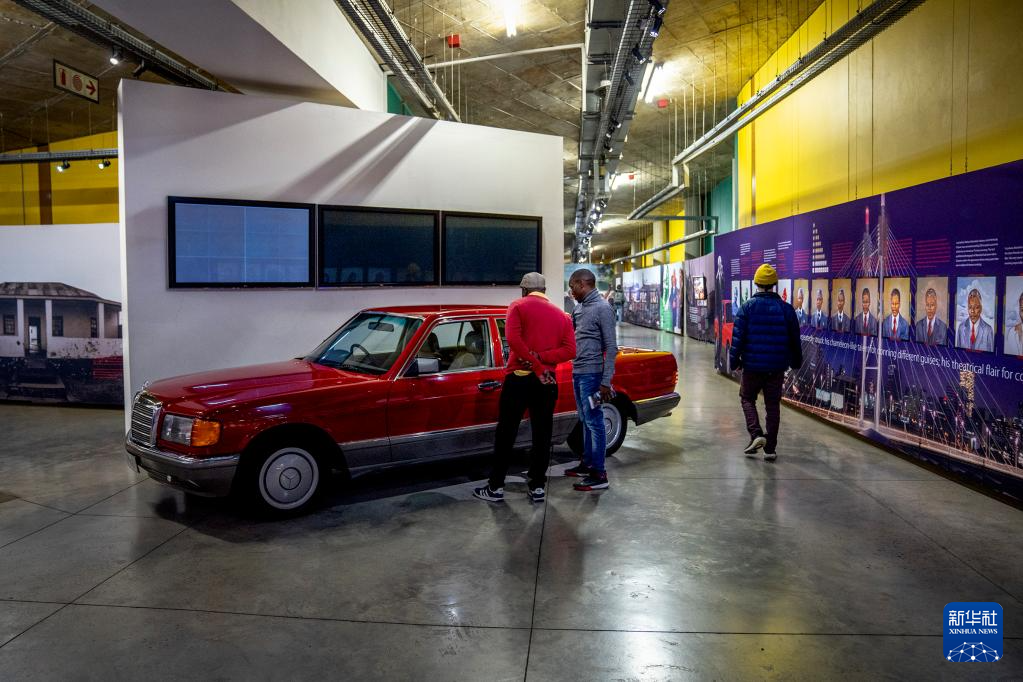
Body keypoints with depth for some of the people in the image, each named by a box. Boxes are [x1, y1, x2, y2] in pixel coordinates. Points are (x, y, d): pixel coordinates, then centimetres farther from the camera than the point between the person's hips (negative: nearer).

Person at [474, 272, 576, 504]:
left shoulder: (518, 306, -1)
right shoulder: (561, 316, 9)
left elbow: (513, 339, -17)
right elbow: (570, 350, -3)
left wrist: (535, 365, -14)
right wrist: (541, 358, -10)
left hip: (519, 378, -3)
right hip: (547, 382, 3)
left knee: (506, 434, 5)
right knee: (542, 435, 11)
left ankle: (496, 487, 10)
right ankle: (538, 487, 16)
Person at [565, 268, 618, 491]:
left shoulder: (602, 308, -12)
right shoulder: (579, 308, 13)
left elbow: (611, 347, -15)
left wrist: (606, 381, -18)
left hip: (591, 374, -8)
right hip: (577, 372, 8)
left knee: (594, 422, -5)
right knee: (585, 421, 16)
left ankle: (599, 474, 0)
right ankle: (587, 464, 26)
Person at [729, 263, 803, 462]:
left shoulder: (748, 306, -6)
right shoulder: (785, 308, 2)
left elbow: (738, 336, -7)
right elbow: (794, 339, 8)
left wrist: (735, 359, 2)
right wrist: (796, 361, 21)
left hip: (752, 364, -2)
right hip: (777, 366, 2)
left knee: (747, 398, 15)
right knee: (773, 405, 8)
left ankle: (756, 434, -6)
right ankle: (770, 448, 10)